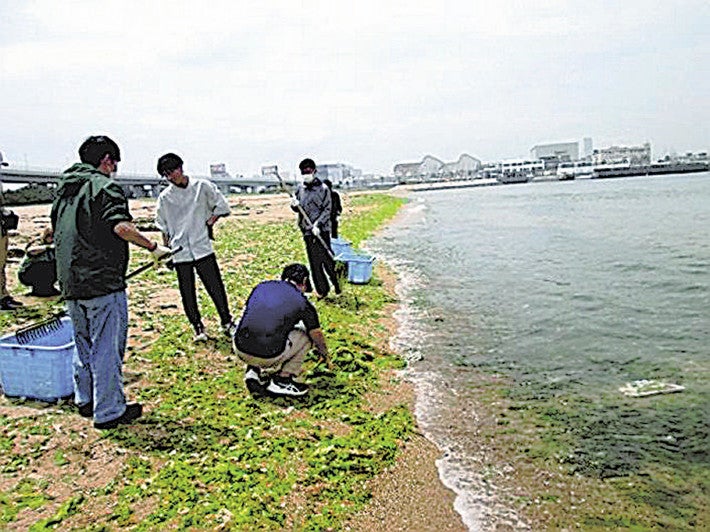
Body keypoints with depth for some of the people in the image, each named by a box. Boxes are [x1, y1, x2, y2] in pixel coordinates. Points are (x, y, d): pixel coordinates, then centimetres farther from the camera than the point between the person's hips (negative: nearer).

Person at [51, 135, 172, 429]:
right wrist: (154, 247, -16)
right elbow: (121, 227, -27)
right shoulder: (105, 187, -11)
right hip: (103, 282, -8)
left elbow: (55, 232, 22)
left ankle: (85, 400, 34)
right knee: (107, 347, 0)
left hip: (71, 283, 9)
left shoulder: (64, 188, 15)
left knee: (83, 342, 21)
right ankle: (109, 411, 9)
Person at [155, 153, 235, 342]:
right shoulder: (164, 197, 4)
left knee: (216, 286, -1)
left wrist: (209, 223, -1)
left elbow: (221, 206, 7)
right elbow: (163, 227, 11)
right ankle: (198, 327, 19)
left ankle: (227, 322, 12)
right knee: (187, 293, 6)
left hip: (202, 247, -1)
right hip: (180, 252, 1)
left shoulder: (202, 186, 1)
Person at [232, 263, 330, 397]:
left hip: (240, 350, 5)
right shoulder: (302, 302, 4)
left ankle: (255, 371, 20)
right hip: (268, 357, -5)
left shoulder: (261, 286, 15)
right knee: (306, 335, 18)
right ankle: (283, 378, 11)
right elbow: (317, 336, 17)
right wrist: (326, 356, 39)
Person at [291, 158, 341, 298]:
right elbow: (297, 209, 15)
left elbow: (327, 209, -7)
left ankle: (335, 282, 16)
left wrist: (318, 224, -18)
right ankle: (322, 289, 16)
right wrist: (294, 205, -9)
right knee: (314, 261, 6)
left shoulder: (323, 189, -5)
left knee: (326, 258, -4)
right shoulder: (300, 189, 9)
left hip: (322, 229, -4)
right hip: (307, 230, 4)